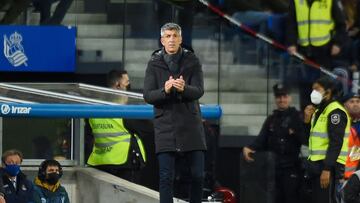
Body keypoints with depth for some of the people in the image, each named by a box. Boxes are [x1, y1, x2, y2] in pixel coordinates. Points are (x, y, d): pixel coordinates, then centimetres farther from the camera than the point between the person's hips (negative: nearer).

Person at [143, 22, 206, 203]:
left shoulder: (192, 61, 2)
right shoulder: (154, 63, 1)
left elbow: (198, 91, -9)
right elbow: (147, 96, -5)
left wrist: (184, 88, -30)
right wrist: (164, 90, -26)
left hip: (190, 125, 1)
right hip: (165, 125, -1)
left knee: (198, 175, 3)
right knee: (166, 177, -4)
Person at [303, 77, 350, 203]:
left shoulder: (335, 111, -12)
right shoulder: (319, 111, 18)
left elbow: (336, 143, -19)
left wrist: (327, 169, -25)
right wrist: (307, 120, 5)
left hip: (328, 166, -10)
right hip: (317, 164, 10)